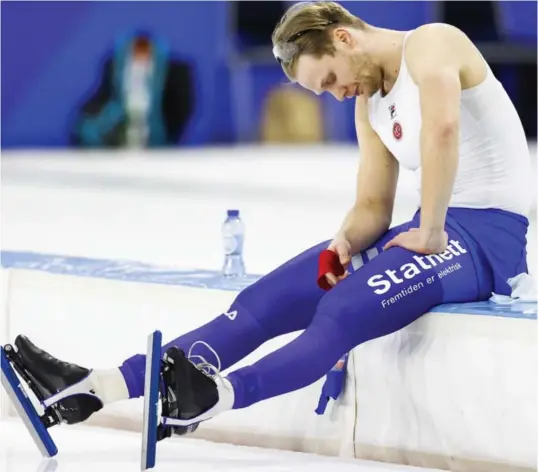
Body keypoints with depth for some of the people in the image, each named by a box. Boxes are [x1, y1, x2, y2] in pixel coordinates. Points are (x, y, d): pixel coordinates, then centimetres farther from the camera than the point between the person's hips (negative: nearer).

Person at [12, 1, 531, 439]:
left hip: (489, 233, -8)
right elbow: (372, 207, 15)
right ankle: (97, 387, -13)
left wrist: (431, 234, -25)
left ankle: (215, 396, -55)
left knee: (344, 309, -33)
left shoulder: (430, 44, -11)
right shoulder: (368, 103, 17)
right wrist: (346, 242, -7)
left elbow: (442, 128, -30)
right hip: (430, 227, 8)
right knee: (266, 300, -5)